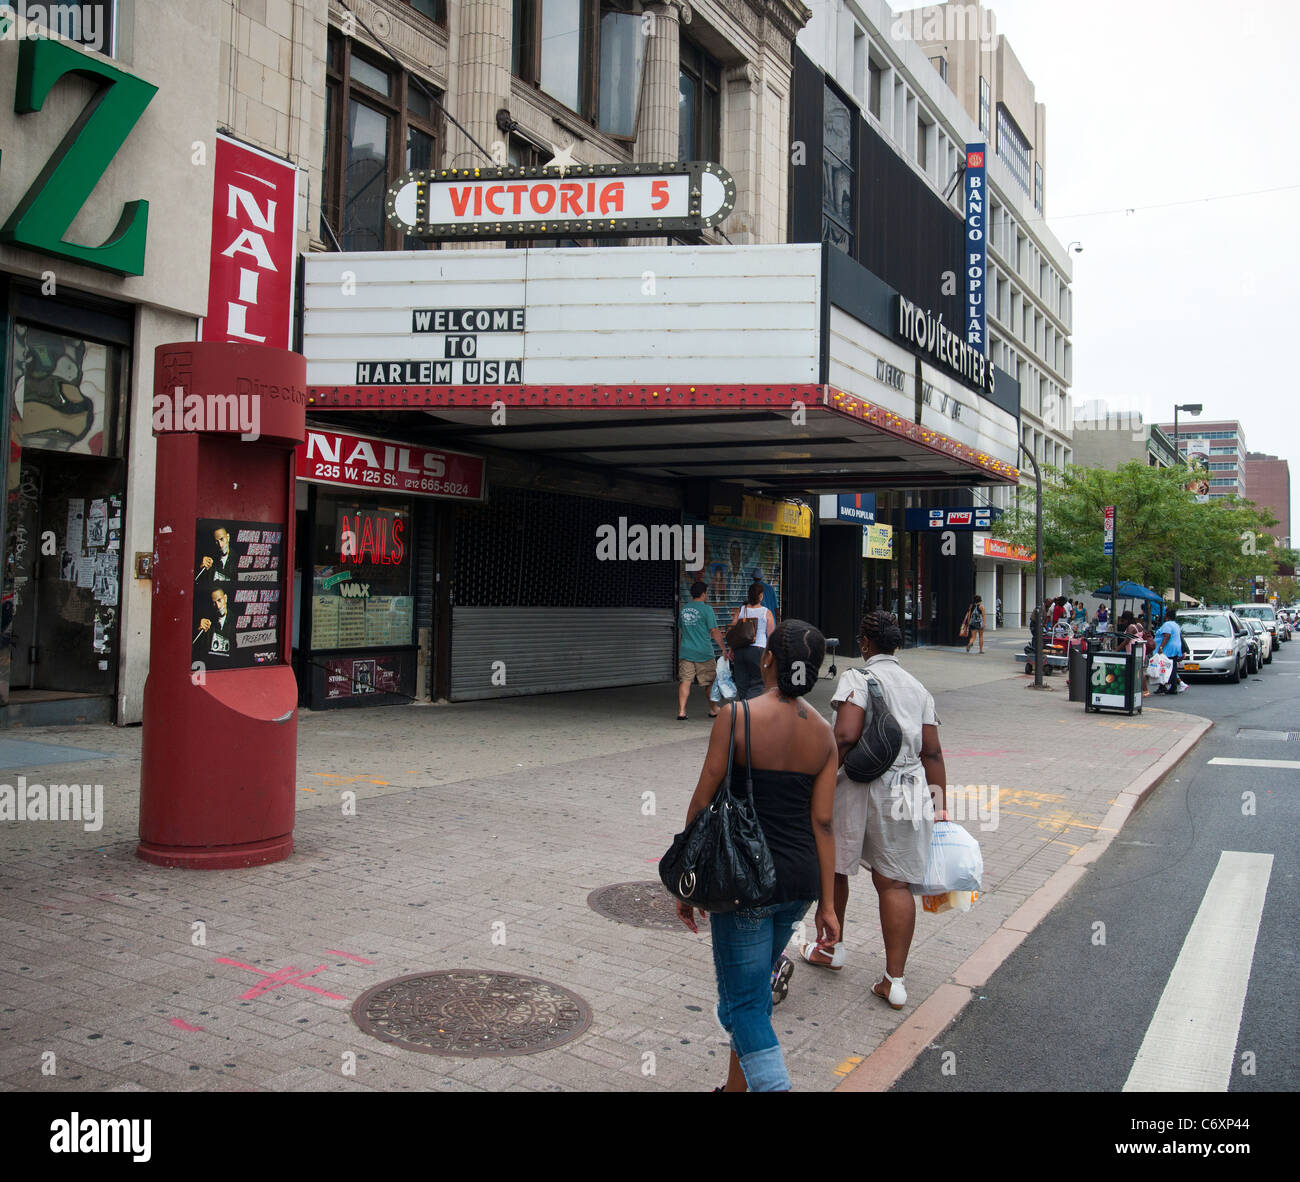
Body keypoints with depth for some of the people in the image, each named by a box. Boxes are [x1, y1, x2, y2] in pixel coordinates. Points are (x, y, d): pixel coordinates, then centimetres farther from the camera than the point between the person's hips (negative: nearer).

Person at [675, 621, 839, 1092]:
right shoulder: (824, 733, 2)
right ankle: (735, 1087, 39)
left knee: (745, 1003, 3)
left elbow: (703, 801, -11)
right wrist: (827, 904, 6)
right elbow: (822, 822, 1)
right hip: (802, 878, 6)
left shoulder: (737, 716, -13)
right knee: (756, 988, 24)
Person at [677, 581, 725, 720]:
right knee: (710, 682, 10)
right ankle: (713, 710, 22)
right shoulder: (706, 609, -8)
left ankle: (681, 711, -7)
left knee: (685, 681, 1)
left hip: (685, 652, 4)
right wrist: (724, 648, -3)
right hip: (704, 653, -4)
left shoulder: (684, 609, 10)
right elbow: (714, 632, -10)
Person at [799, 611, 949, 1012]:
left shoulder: (858, 678, -7)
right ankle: (894, 982, 7)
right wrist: (939, 804, 14)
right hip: (907, 793, 5)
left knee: (831, 867, 17)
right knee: (894, 882, 6)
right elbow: (932, 752, 10)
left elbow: (845, 737, -20)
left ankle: (831, 949, 33)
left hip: (858, 788, -5)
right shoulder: (918, 688, 12)